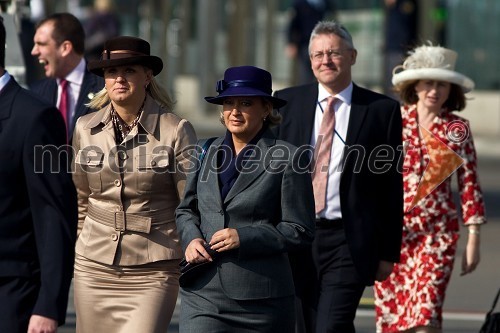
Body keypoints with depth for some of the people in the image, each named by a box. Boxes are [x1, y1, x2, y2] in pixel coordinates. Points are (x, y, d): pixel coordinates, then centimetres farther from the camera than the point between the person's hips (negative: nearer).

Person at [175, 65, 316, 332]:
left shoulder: (287, 159, -3)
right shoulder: (208, 153, 12)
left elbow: (299, 231, -5)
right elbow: (186, 210, 23)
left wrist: (244, 238, -16)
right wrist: (191, 238, 0)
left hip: (260, 298, -3)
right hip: (203, 293, 3)